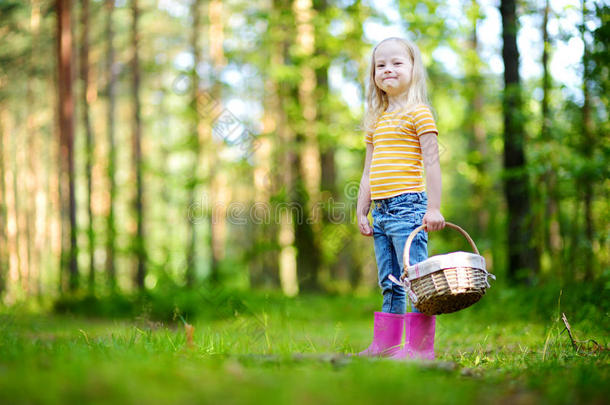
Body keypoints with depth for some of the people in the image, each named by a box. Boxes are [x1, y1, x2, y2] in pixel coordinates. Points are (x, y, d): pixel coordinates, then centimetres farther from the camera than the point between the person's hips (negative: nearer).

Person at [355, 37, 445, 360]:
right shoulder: (376, 120, 19)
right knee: (390, 284, 11)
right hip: (381, 210, 7)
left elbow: (431, 162, -8)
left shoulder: (418, 112, -2)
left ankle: (420, 347, -6)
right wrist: (362, 211, 16)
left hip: (408, 205, -7)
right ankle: (385, 345, 14)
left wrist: (433, 207, -13)